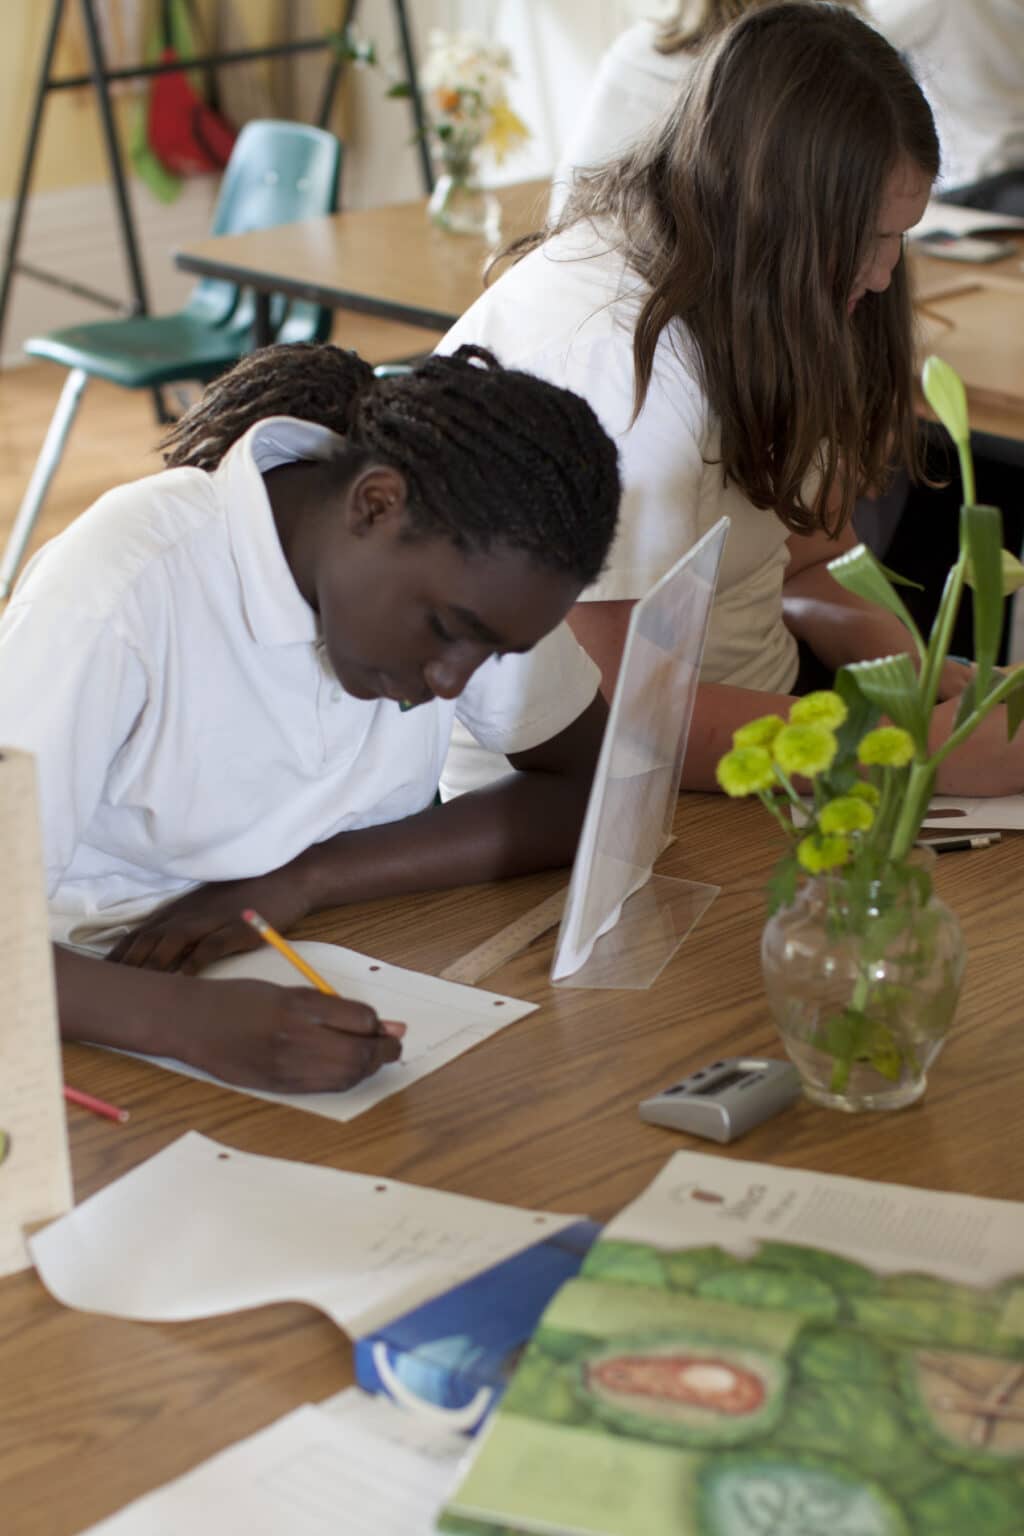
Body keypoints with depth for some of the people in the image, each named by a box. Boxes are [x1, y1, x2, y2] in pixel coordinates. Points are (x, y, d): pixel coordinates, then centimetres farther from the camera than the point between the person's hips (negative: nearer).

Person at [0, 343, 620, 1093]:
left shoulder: (470, 561, -9)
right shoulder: (121, 593, -25)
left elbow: (590, 793, -8)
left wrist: (306, 878, -18)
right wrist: (194, 1020, -45)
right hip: (117, 1016, -3)